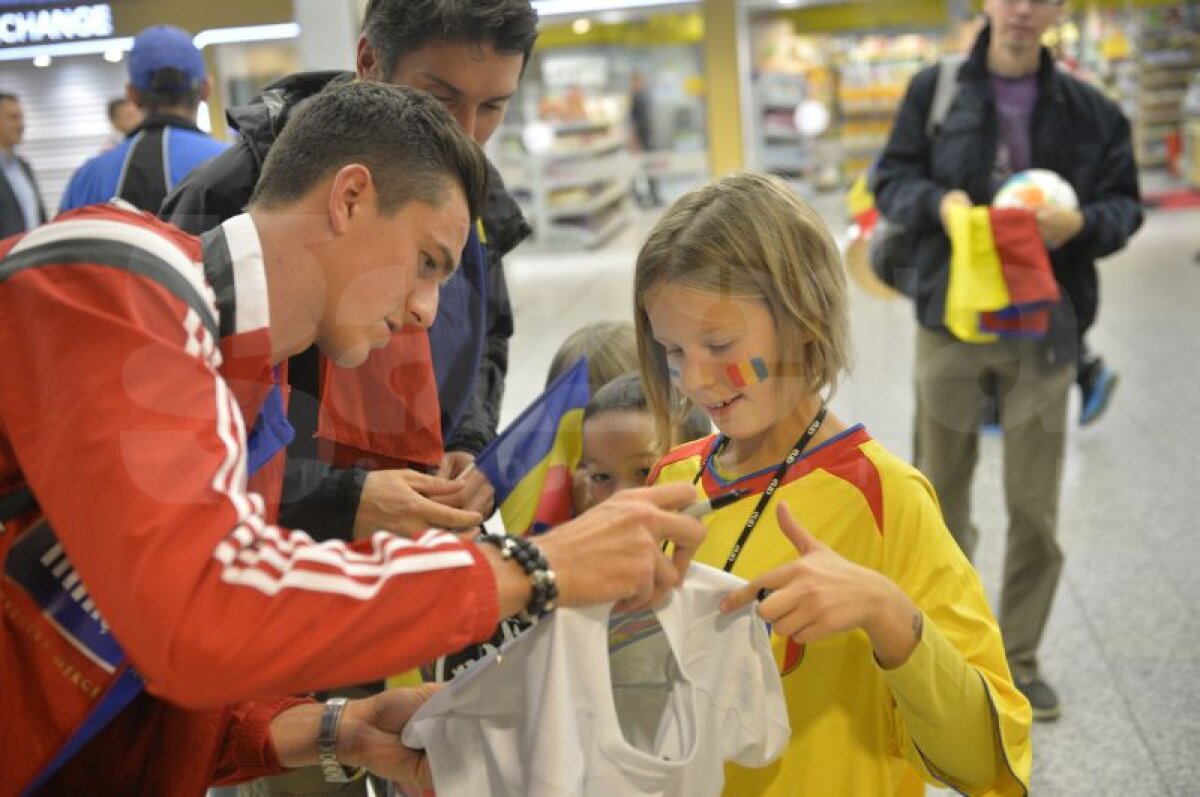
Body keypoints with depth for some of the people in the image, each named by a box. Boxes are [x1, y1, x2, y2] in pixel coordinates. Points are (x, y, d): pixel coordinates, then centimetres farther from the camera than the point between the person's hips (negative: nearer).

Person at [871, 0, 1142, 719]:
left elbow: (1125, 204, 6)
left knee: (1036, 506, 5)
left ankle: (1020, 659, 23)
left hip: (1044, 329, 0)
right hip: (951, 320, 0)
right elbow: (892, 179, 3)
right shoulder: (935, 92, -1)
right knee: (942, 493, 11)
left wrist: (1083, 222, -15)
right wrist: (940, 202, -17)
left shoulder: (1090, 110, 1)